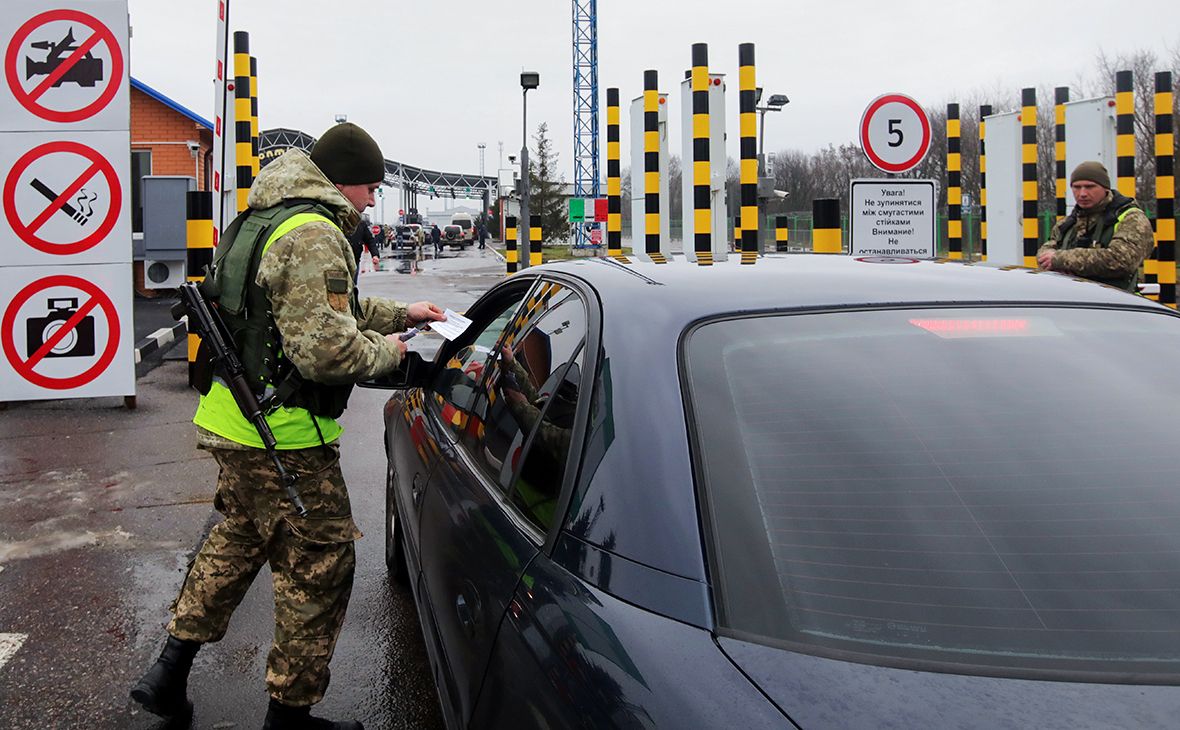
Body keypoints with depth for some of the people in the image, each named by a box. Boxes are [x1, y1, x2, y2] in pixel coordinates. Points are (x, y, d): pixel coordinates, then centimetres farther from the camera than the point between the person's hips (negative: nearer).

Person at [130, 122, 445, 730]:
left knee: (237, 537, 26)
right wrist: (387, 350, -10)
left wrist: (399, 314, 25)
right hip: (283, 438, -11)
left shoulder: (266, 222, 16)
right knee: (319, 565, 3)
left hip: (233, 419, 11)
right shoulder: (313, 235, -20)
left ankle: (169, 670, 32)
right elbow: (327, 349, -28)